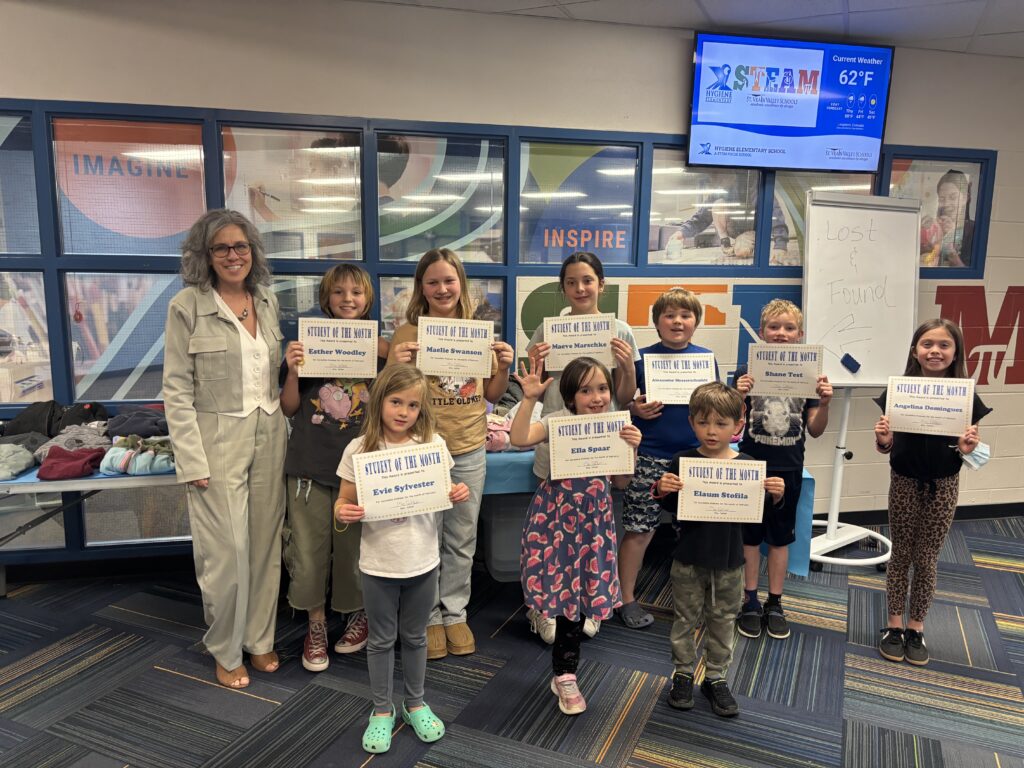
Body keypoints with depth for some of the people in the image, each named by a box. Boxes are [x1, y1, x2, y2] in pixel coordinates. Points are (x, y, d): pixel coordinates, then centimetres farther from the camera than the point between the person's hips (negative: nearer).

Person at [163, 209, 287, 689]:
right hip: (218, 441, -4)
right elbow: (176, 392, -9)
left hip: (268, 437, 5)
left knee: (265, 545, 12)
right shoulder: (187, 306, -8)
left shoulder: (267, 301, 7)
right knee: (226, 552, 1)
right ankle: (225, 651, 23)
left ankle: (259, 638, 31)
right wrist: (192, 461, -13)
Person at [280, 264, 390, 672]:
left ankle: (360, 613, 36)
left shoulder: (380, 346, 2)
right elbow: (289, 408, 3)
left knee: (354, 546, 10)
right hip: (311, 462, 0)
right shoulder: (307, 341, 1)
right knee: (309, 550, 7)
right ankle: (316, 624, 30)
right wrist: (291, 371, -15)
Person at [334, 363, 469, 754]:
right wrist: (342, 512, -26)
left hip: (423, 561, 1)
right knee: (381, 639, 15)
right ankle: (382, 711, 35)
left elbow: (444, 494, 6)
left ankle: (415, 704, 40)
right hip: (378, 563, -1)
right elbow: (345, 502, -4)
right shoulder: (359, 449, -10)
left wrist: (458, 494, -16)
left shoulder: (433, 444, -5)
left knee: (414, 636, 19)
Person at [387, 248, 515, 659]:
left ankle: (454, 613, 29)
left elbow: (491, 395, 11)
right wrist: (396, 363, -20)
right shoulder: (407, 334, -4)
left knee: (462, 538, 13)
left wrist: (504, 368, -8)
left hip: (469, 450, 3)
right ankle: (429, 617, 25)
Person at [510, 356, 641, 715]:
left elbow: (621, 483, 5)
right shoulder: (557, 421, -9)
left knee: (580, 589, 9)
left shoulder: (616, 425, 2)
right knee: (566, 589, 1)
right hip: (557, 513, -3)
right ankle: (566, 672, 25)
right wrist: (529, 399, -32)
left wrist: (631, 448, -9)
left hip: (593, 516, 3)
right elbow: (519, 439, -27)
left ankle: (565, 674, 26)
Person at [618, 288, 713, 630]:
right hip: (649, 455, -3)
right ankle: (626, 598, 17)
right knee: (639, 529, 1)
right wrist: (636, 409, -16)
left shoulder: (706, 358, 7)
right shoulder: (642, 357, -2)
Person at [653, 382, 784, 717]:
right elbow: (671, 507, -4)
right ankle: (683, 674, 32)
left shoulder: (746, 465, -7)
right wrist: (662, 490, -25)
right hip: (689, 559, -1)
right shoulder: (682, 461, -9)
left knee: (723, 620, 16)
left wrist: (775, 496, -19)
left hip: (729, 561, 1)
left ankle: (716, 677, 34)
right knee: (686, 618, 14)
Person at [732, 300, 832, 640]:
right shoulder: (746, 373, -7)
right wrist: (738, 396, -25)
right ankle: (750, 602, 25)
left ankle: (774, 604, 27)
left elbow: (815, 430, 3)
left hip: (789, 468, 2)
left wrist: (825, 404, -15)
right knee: (750, 534, 9)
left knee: (780, 536, 13)